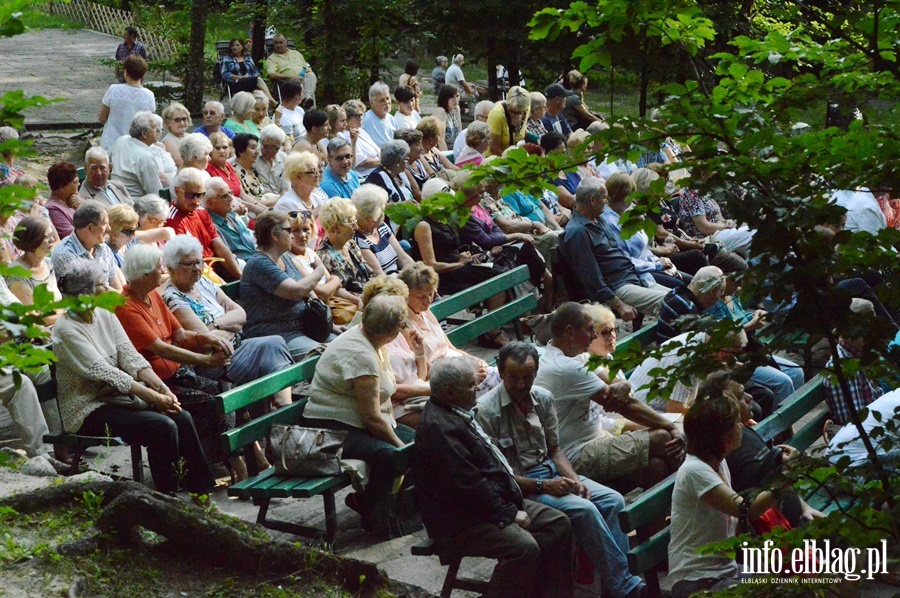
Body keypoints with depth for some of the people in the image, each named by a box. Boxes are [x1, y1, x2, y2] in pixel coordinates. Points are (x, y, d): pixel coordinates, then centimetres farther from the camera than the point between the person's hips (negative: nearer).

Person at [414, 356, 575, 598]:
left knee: (559, 524, 5)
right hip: (458, 522, -11)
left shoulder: (457, 414, 14)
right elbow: (468, 485, -24)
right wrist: (509, 514, -15)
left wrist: (513, 505, 9)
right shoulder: (441, 428, -22)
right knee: (524, 548, -31)